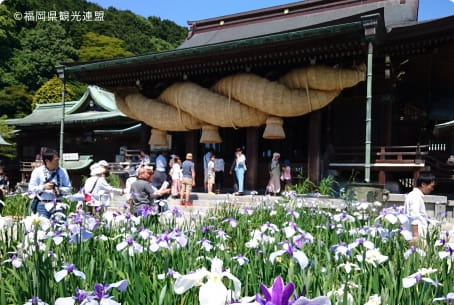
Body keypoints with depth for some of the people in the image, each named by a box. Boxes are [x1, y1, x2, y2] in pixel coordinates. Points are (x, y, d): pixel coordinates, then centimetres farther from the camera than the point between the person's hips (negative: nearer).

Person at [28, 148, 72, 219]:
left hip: (57, 205, 1)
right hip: (42, 205, -1)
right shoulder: (37, 171, 2)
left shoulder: (62, 171, 4)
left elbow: (68, 188, 7)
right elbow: (31, 189, 1)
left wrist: (59, 190, -12)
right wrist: (44, 187, -14)